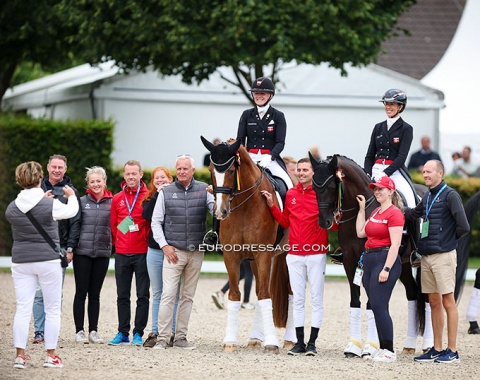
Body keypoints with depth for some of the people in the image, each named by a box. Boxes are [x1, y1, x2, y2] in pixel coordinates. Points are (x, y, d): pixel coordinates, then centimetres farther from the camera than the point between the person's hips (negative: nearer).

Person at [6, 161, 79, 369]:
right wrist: (71, 196, 26)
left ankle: (20, 355, 0)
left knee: (22, 309, 4)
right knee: (53, 309, 8)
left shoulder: (12, 208, -2)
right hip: (48, 261, -3)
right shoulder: (51, 205, -12)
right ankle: (51, 355, 8)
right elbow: (71, 211, 6)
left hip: (21, 262, 3)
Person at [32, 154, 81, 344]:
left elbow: (75, 222, 2)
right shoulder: (39, 188, 9)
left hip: (60, 248, -1)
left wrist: (70, 248, -5)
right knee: (39, 292, -3)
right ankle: (39, 331, 0)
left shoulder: (70, 192, 5)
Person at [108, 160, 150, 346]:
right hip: (122, 254, 4)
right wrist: (119, 243, 9)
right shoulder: (117, 199, 8)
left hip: (142, 253, -4)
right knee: (122, 295, 7)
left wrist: (147, 240, -4)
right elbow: (113, 225, 14)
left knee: (143, 295, 0)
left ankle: (138, 333, 4)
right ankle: (123, 333, 13)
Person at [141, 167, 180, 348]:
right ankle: (154, 333, 11)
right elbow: (147, 215, -11)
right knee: (157, 294, 8)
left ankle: (171, 332, 2)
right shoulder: (150, 199, 9)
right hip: (154, 250, 4)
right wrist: (158, 194, -14)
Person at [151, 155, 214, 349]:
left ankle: (181, 337, 14)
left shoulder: (204, 190, 5)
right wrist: (164, 245, -6)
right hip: (174, 251, -2)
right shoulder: (166, 193, 3)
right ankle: (163, 337, -8)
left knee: (187, 296, 8)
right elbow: (156, 222, 4)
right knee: (168, 294, -10)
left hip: (196, 253, 2)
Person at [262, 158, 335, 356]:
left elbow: (333, 224, -5)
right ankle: (300, 342, 12)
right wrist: (272, 206, 10)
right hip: (294, 255, 5)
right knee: (298, 299, 7)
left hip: (316, 254, -5)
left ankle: (312, 342, 4)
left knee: (316, 298, -1)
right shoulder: (291, 194, 9)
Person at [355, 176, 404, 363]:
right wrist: (361, 209, 17)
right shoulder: (375, 213, 17)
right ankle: (383, 348, 14)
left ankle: (389, 351, -9)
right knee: (376, 307, 9)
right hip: (369, 260, 9)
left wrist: (386, 269, -23)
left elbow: (395, 244, -17)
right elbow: (361, 232, 16)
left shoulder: (394, 213, -11)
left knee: (379, 306, -13)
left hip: (385, 259, -9)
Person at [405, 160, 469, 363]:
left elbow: (463, 226, -17)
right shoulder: (427, 197, 13)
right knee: (434, 302, 10)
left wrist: (450, 238, -2)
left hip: (443, 255, -8)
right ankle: (437, 349, 16)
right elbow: (414, 213, 31)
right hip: (426, 255, 8)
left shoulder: (450, 195, -10)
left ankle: (452, 351, -1)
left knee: (448, 302, -4)